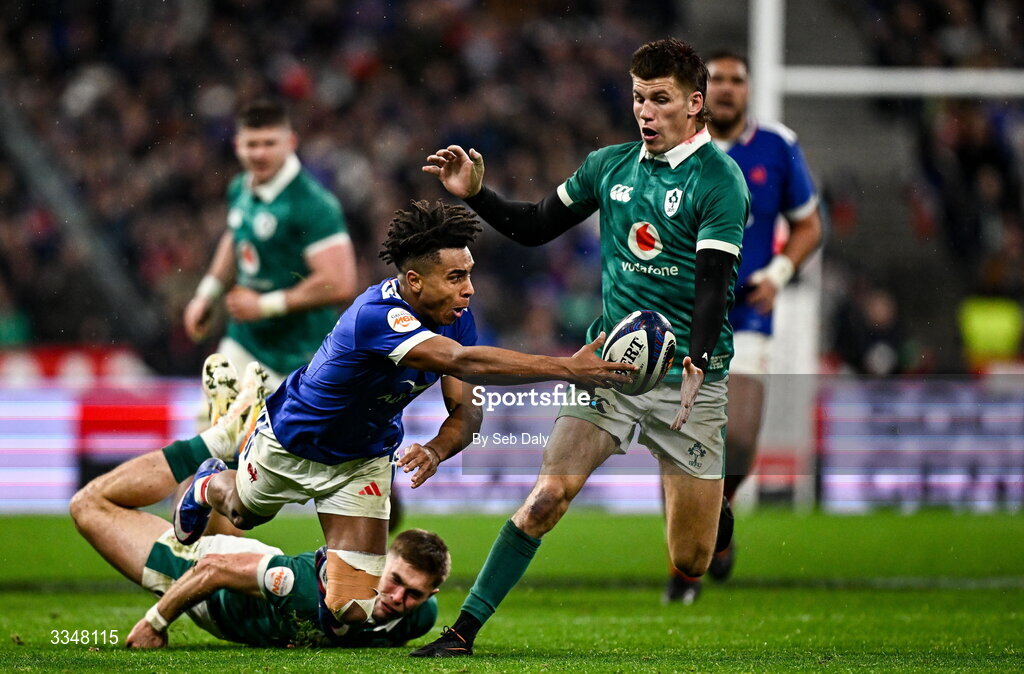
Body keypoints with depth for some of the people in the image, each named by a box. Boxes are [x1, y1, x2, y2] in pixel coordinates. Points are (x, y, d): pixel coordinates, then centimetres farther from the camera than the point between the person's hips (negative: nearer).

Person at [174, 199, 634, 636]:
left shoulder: (455, 317, -20)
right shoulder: (377, 316, -44)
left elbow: (465, 410, -13)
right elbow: (462, 363, -58)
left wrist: (437, 450, -38)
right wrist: (569, 370, -64)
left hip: (364, 460, 4)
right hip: (290, 443, -4)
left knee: (353, 610, -7)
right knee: (243, 512, 28)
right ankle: (209, 484, 66)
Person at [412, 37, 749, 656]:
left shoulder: (718, 181, -8)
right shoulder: (610, 165, 8)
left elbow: (713, 284, -17)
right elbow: (536, 227, 20)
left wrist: (695, 363, -32)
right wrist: (475, 193, 3)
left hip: (689, 378, -3)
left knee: (692, 561, -1)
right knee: (547, 496, -17)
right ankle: (465, 630, -13)